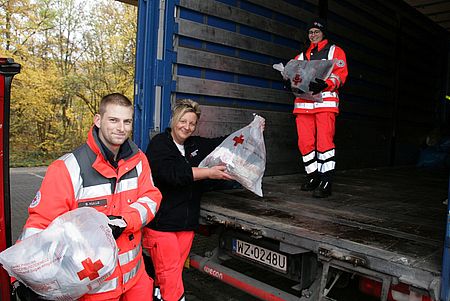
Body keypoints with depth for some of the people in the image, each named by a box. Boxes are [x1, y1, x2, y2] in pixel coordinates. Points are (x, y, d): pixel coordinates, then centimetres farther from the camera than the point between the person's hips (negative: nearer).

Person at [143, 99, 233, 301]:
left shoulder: (196, 145, 13)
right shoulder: (159, 144, -5)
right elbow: (172, 173, -21)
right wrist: (209, 173, -21)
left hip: (187, 223, 6)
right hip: (161, 222, -6)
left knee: (173, 275, 12)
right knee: (170, 278, -5)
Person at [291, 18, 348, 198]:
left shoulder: (335, 51, 13)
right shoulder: (302, 56, 27)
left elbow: (340, 75, 0)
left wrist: (325, 84, -20)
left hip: (325, 101, -4)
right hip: (303, 102, 5)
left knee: (324, 141, -12)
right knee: (305, 142, -1)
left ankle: (326, 183, -10)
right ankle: (313, 177, 13)